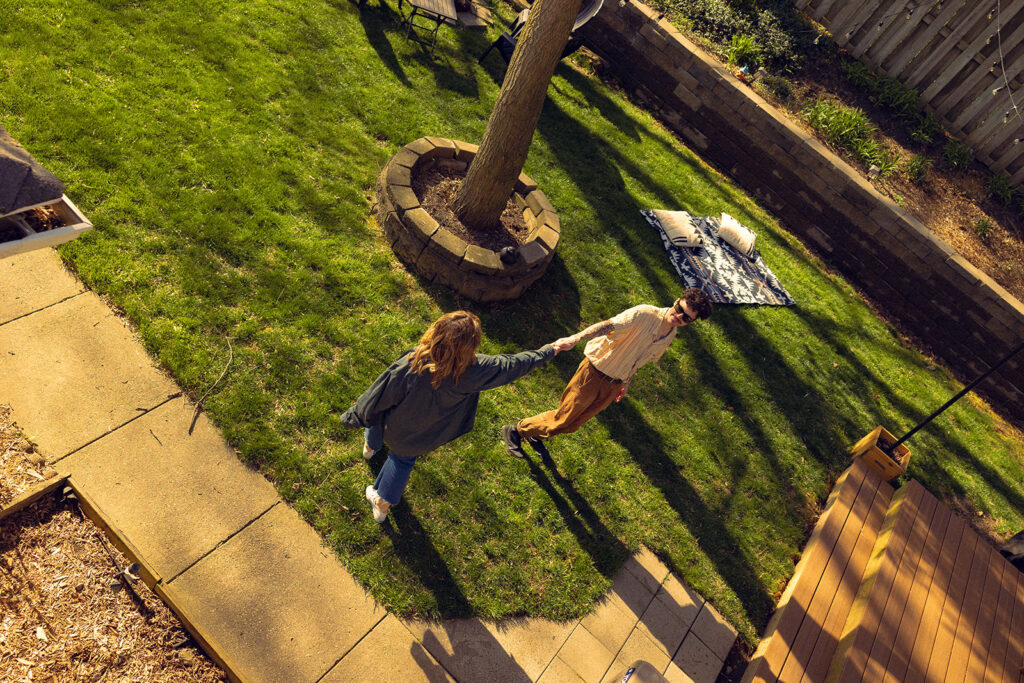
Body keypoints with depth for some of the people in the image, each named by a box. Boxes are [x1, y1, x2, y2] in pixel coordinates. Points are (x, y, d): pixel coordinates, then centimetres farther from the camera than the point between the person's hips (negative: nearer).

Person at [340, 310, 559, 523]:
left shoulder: (408, 366, -39)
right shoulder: (471, 371, -36)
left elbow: (378, 397, -23)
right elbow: (513, 365, -21)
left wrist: (353, 416, -3)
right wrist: (548, 351, -4)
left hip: (393, 427, -1)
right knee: (403, 459, 31)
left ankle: (370, 446, 69)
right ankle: (383, 505, 50)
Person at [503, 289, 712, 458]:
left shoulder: (670, 335, 2)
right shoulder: (644, 314, -22)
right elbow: (609, 326, -38)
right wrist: (575, 338, -52)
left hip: (613, 386, 7)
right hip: (594, 373, -7)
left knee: (573, 424, 13)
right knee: (562, 419, 0)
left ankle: (537, 435, 39)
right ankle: (515, 430, 23)